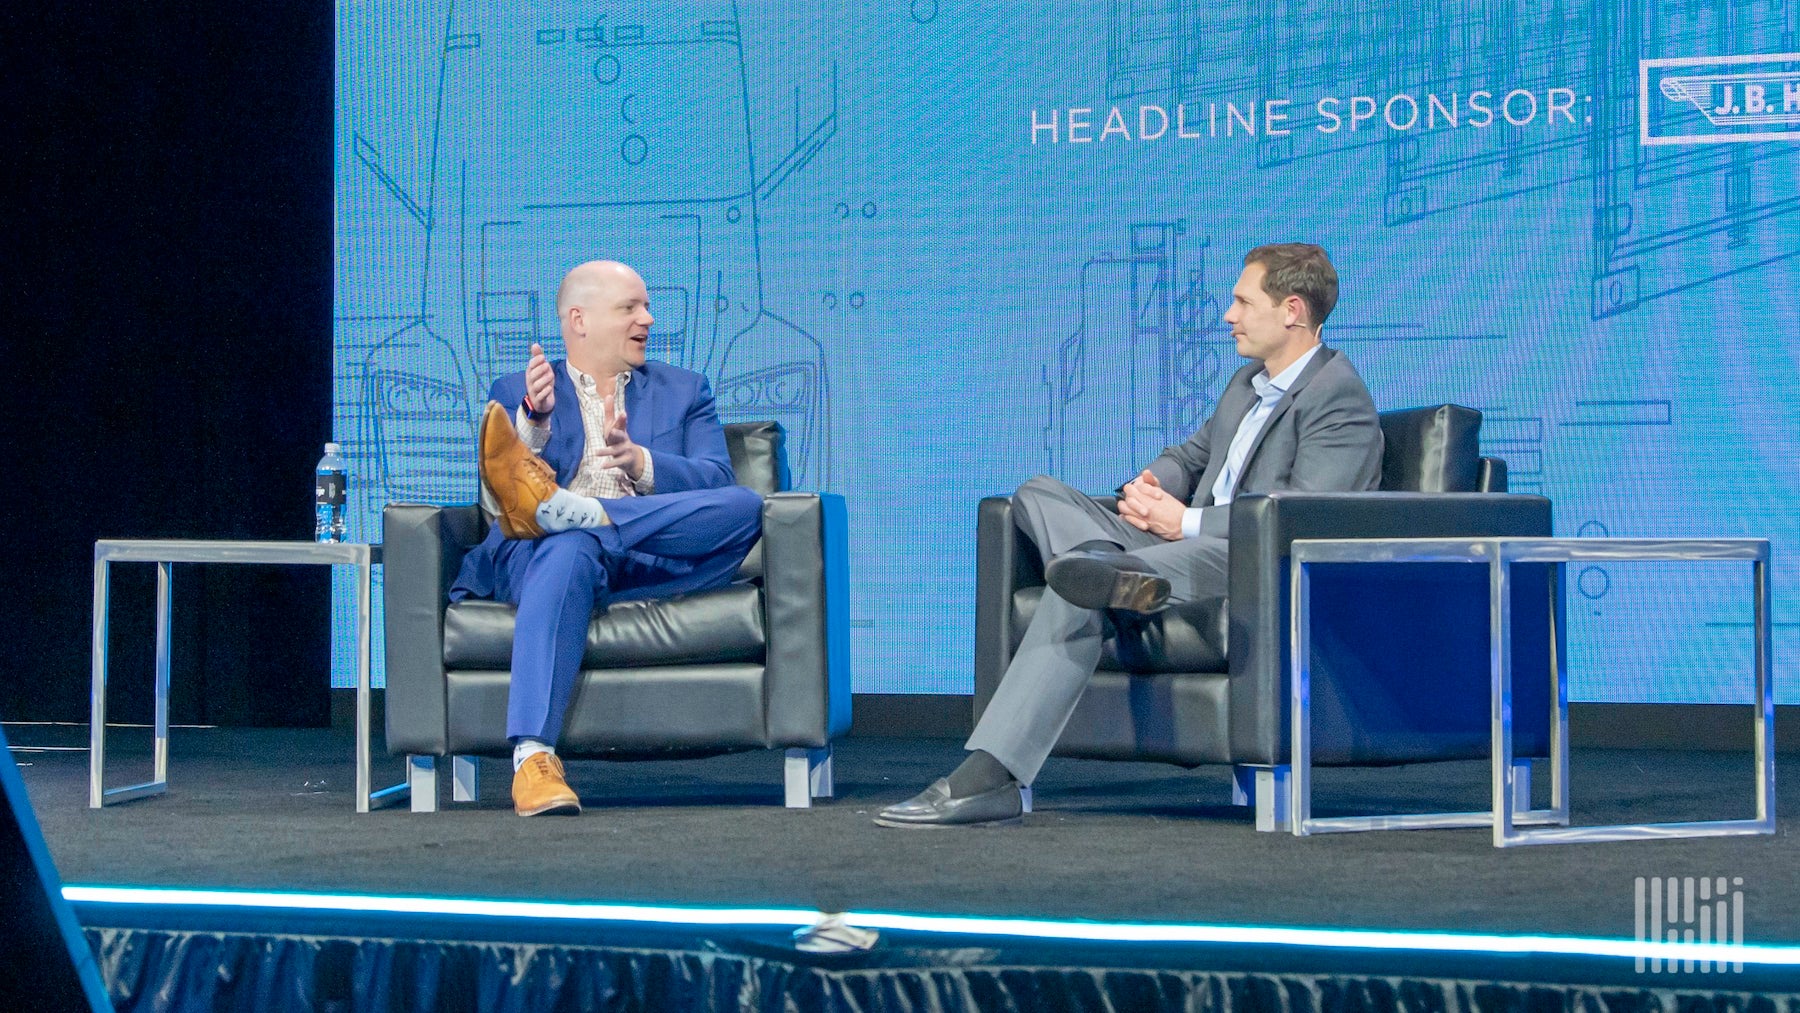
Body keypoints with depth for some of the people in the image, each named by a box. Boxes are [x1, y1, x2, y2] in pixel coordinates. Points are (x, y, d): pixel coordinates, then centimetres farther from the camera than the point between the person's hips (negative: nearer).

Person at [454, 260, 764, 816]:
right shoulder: (516, 394, 22)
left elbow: (715, 481, 9)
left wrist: (641, 463, -11)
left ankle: (553, 506, -37)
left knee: (745, 506, -28)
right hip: (542, 557, -2)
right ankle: (533, 758, -55)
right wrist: (534, 421, -13)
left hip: (654, 565, 2)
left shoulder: (684, 391, 27)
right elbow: (495, 498, 5)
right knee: (569, 552, -41)